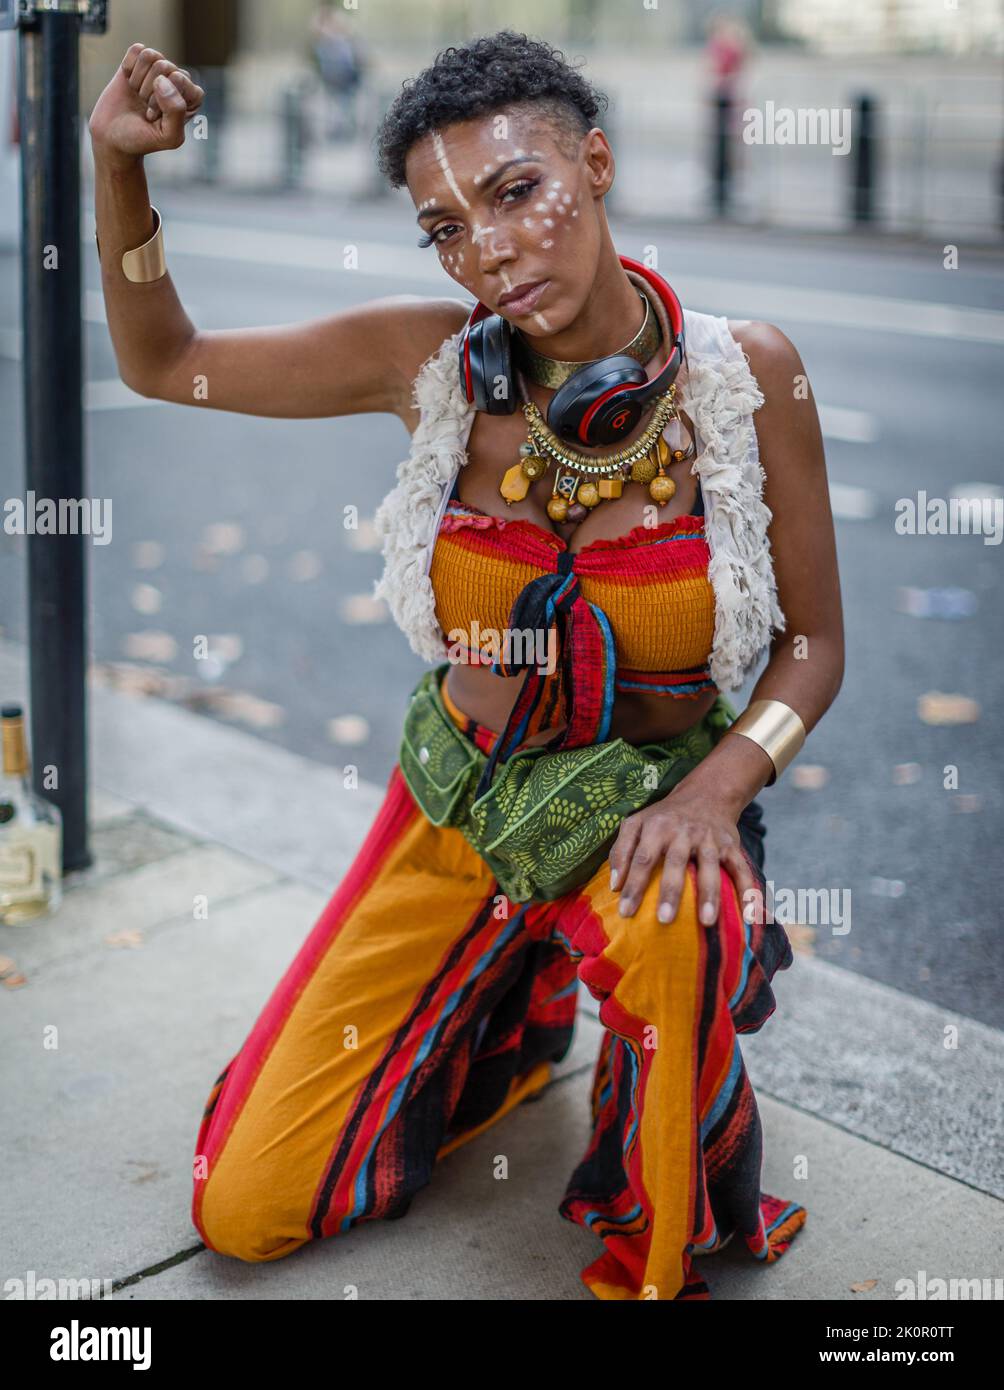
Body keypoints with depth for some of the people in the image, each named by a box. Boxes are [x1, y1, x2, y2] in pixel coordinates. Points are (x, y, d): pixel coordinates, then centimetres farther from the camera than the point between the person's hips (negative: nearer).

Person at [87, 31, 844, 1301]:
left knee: (664, 915, -42)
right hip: (459, 802, 3)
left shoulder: (746, 372, -14)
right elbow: (162, 362, 0)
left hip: (650, 802, -2)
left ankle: (658, 1264, -11)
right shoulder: (431, 360, -11)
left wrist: (715, 792, -23)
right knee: (242, 1212, 2)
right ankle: (511, 1010, 27)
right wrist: (117, 164, -16)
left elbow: (813, 642, -5)